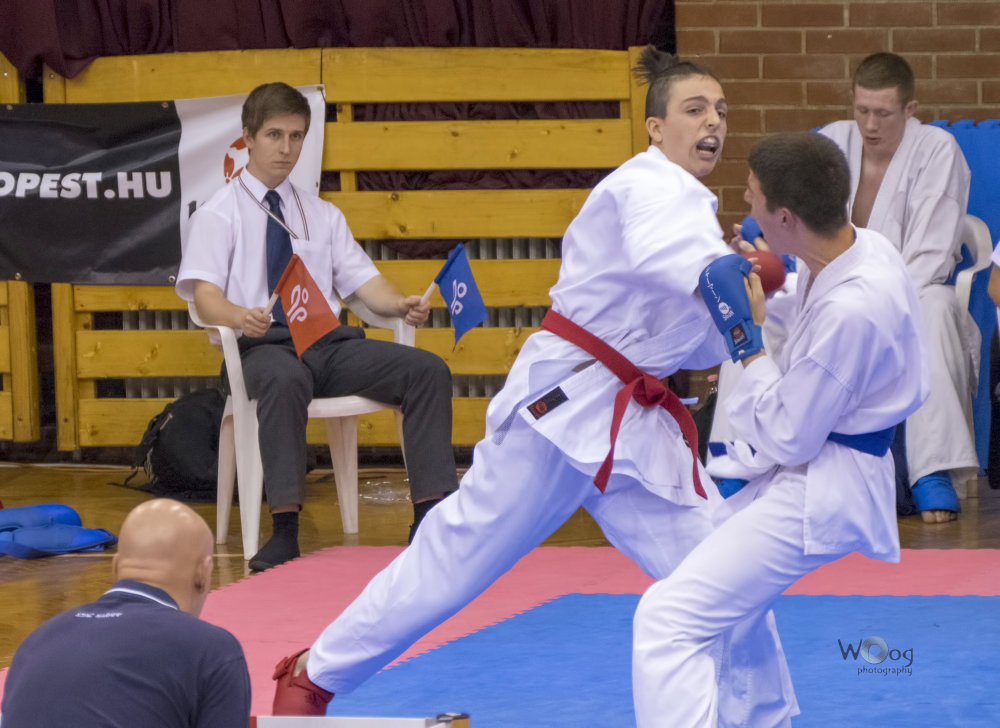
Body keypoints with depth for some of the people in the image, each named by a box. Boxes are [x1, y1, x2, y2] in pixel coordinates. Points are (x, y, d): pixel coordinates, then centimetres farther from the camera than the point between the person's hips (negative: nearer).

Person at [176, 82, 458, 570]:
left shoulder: (323, 215, 25)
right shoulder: (219, 215, 8)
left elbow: (361, 280, 17)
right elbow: (204, 295, -6)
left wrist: (401, 305, -7)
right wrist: (239, 316, -30)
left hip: (330, 342, 5)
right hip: (265, 345, -5)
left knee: (428, 370, -19)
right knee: (285, 380, -42)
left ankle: (431, 518, -22)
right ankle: (284, 532, -44)